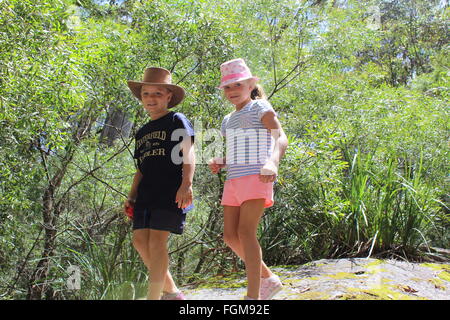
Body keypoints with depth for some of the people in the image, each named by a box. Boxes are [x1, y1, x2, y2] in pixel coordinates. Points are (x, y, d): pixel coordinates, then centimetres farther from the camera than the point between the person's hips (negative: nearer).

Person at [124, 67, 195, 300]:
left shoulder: (176, 121, 3)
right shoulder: (142, 132, 24)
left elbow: (188, 154, -9)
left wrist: (186, 184, -22)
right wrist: (131, 197, 16)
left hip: (170, 192, -7)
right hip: (146, 193, 7)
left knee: (157, 240, -15)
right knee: (140, 240, -2)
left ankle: (153, 297, -12)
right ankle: (171, 291, 9)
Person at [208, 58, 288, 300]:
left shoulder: (260, 108, -1)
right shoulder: (229, 120, 21)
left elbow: (281, 138, -16)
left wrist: (272, 162, -37)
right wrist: (219, 163, 6)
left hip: (256, 178, -8)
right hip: (233, 180, 8)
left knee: (245, 232, -18)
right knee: (230, 236, 4)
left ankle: (253, 296, -18)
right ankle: (268, 279, 19)